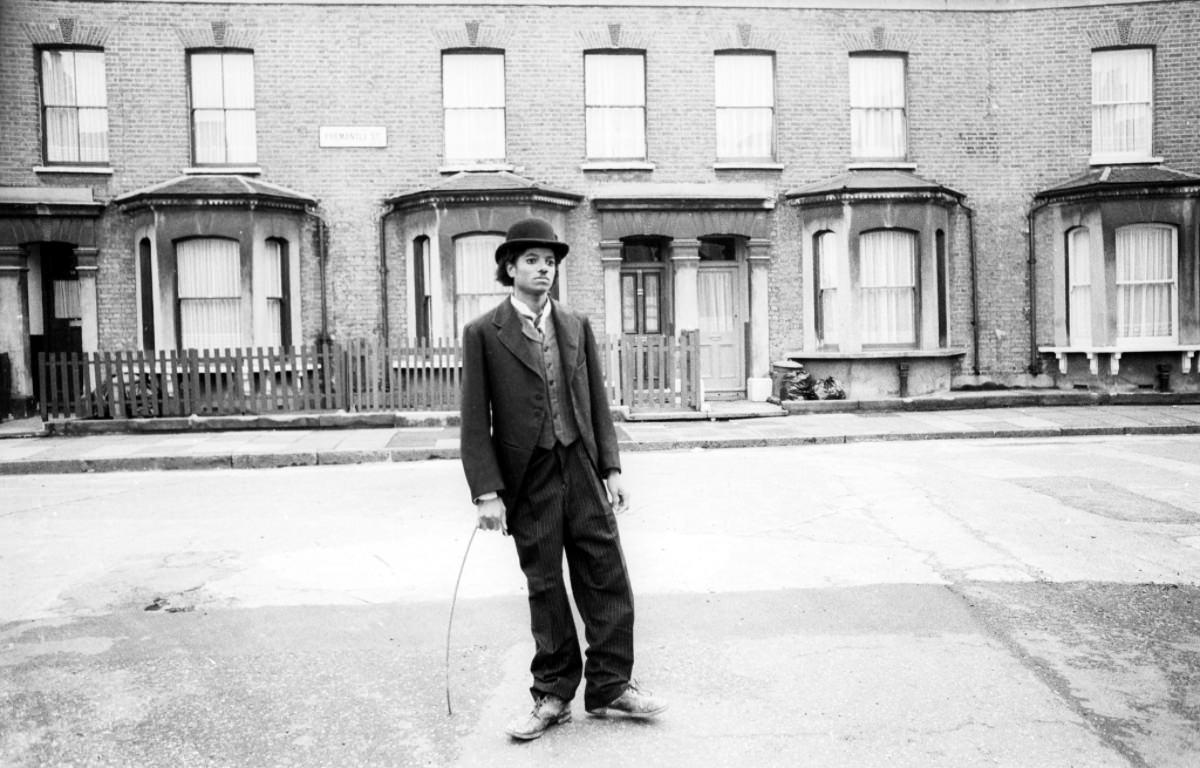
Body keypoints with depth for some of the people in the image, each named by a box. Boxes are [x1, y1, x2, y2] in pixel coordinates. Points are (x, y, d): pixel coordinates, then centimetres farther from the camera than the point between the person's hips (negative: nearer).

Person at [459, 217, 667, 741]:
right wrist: (486, 492, -12)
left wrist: (611, 467, 4)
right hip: (529, 481, -3)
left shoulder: (577, 326, 9)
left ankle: (609, 687, 22)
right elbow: (475, 422, -6)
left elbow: (598, 402, 10)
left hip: (582, 471, 3)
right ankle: (553, 696, 23)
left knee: (608, 580, 6)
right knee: (545, 590, 7)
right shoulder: (483, 334, -3)